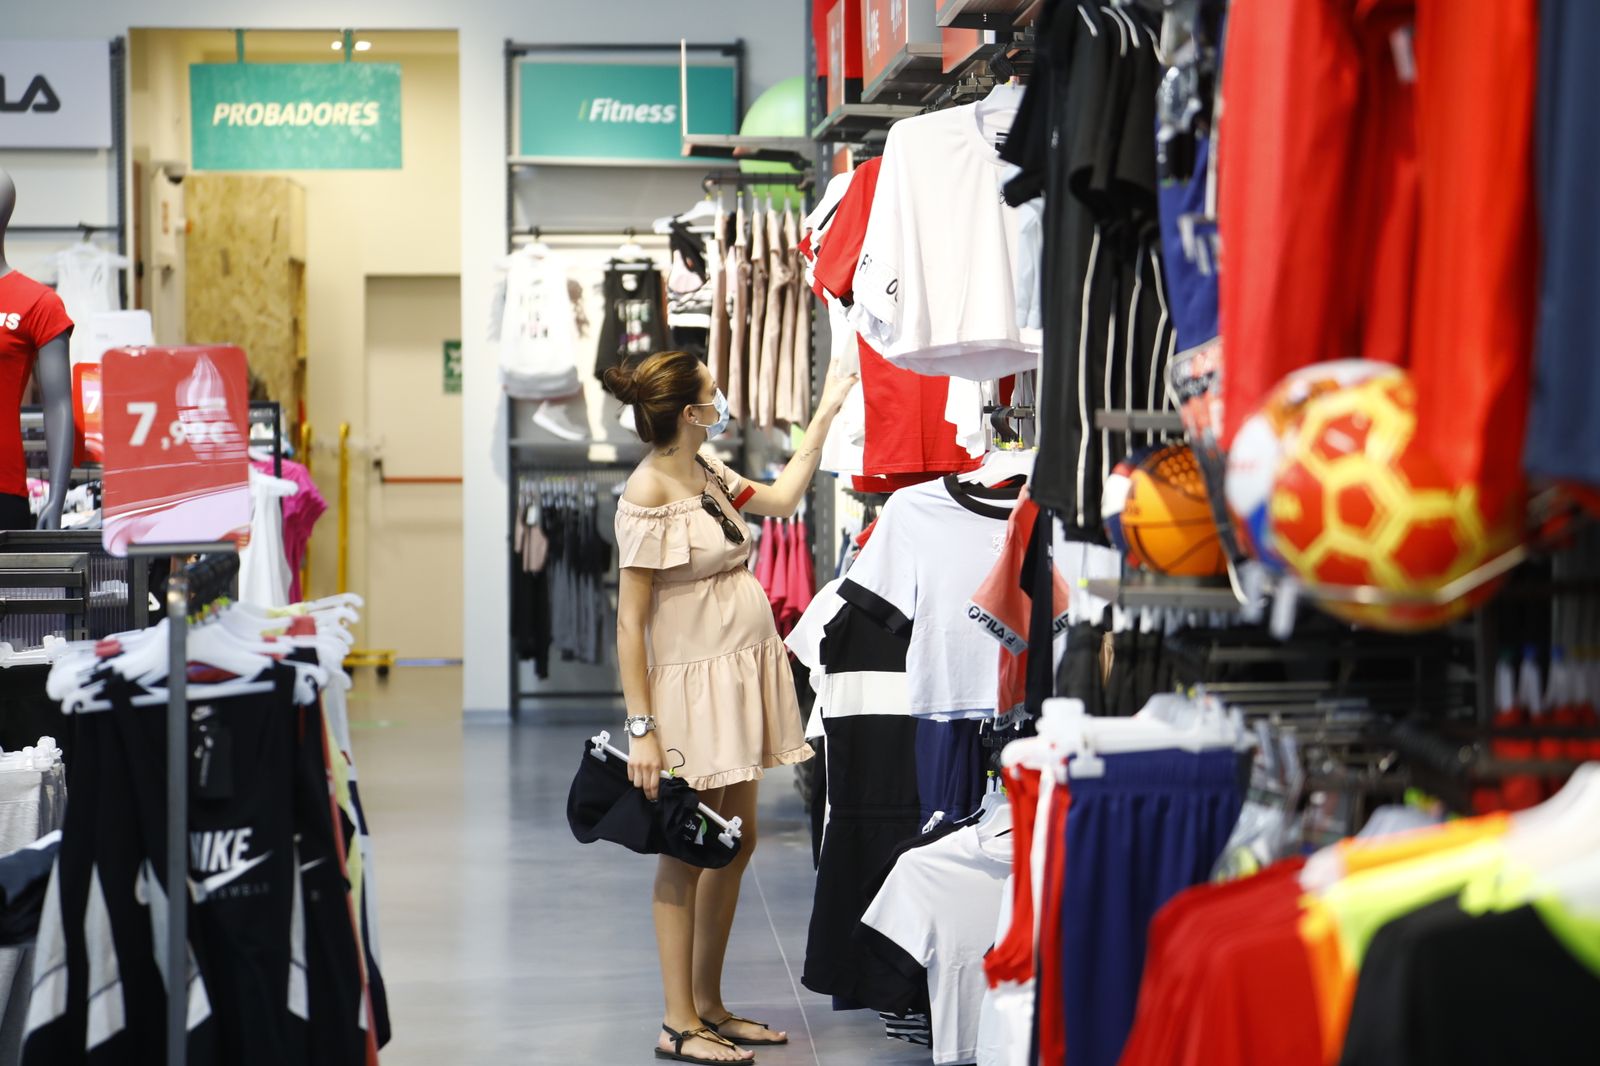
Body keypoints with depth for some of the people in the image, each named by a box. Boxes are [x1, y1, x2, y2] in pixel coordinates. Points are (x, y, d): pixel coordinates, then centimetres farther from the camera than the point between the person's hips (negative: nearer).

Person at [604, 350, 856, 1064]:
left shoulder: (706, 470, 8)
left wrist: (825, 416, 25)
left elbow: (781, 499, 26)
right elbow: (629, 622, -18)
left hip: (741, 679, 9)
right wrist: (642, 729, -21)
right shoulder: (648, 495, -17)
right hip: (695, 684, -9)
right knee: (689, 851, -2)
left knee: (736, 843, 12)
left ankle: (710, 1005, 22)